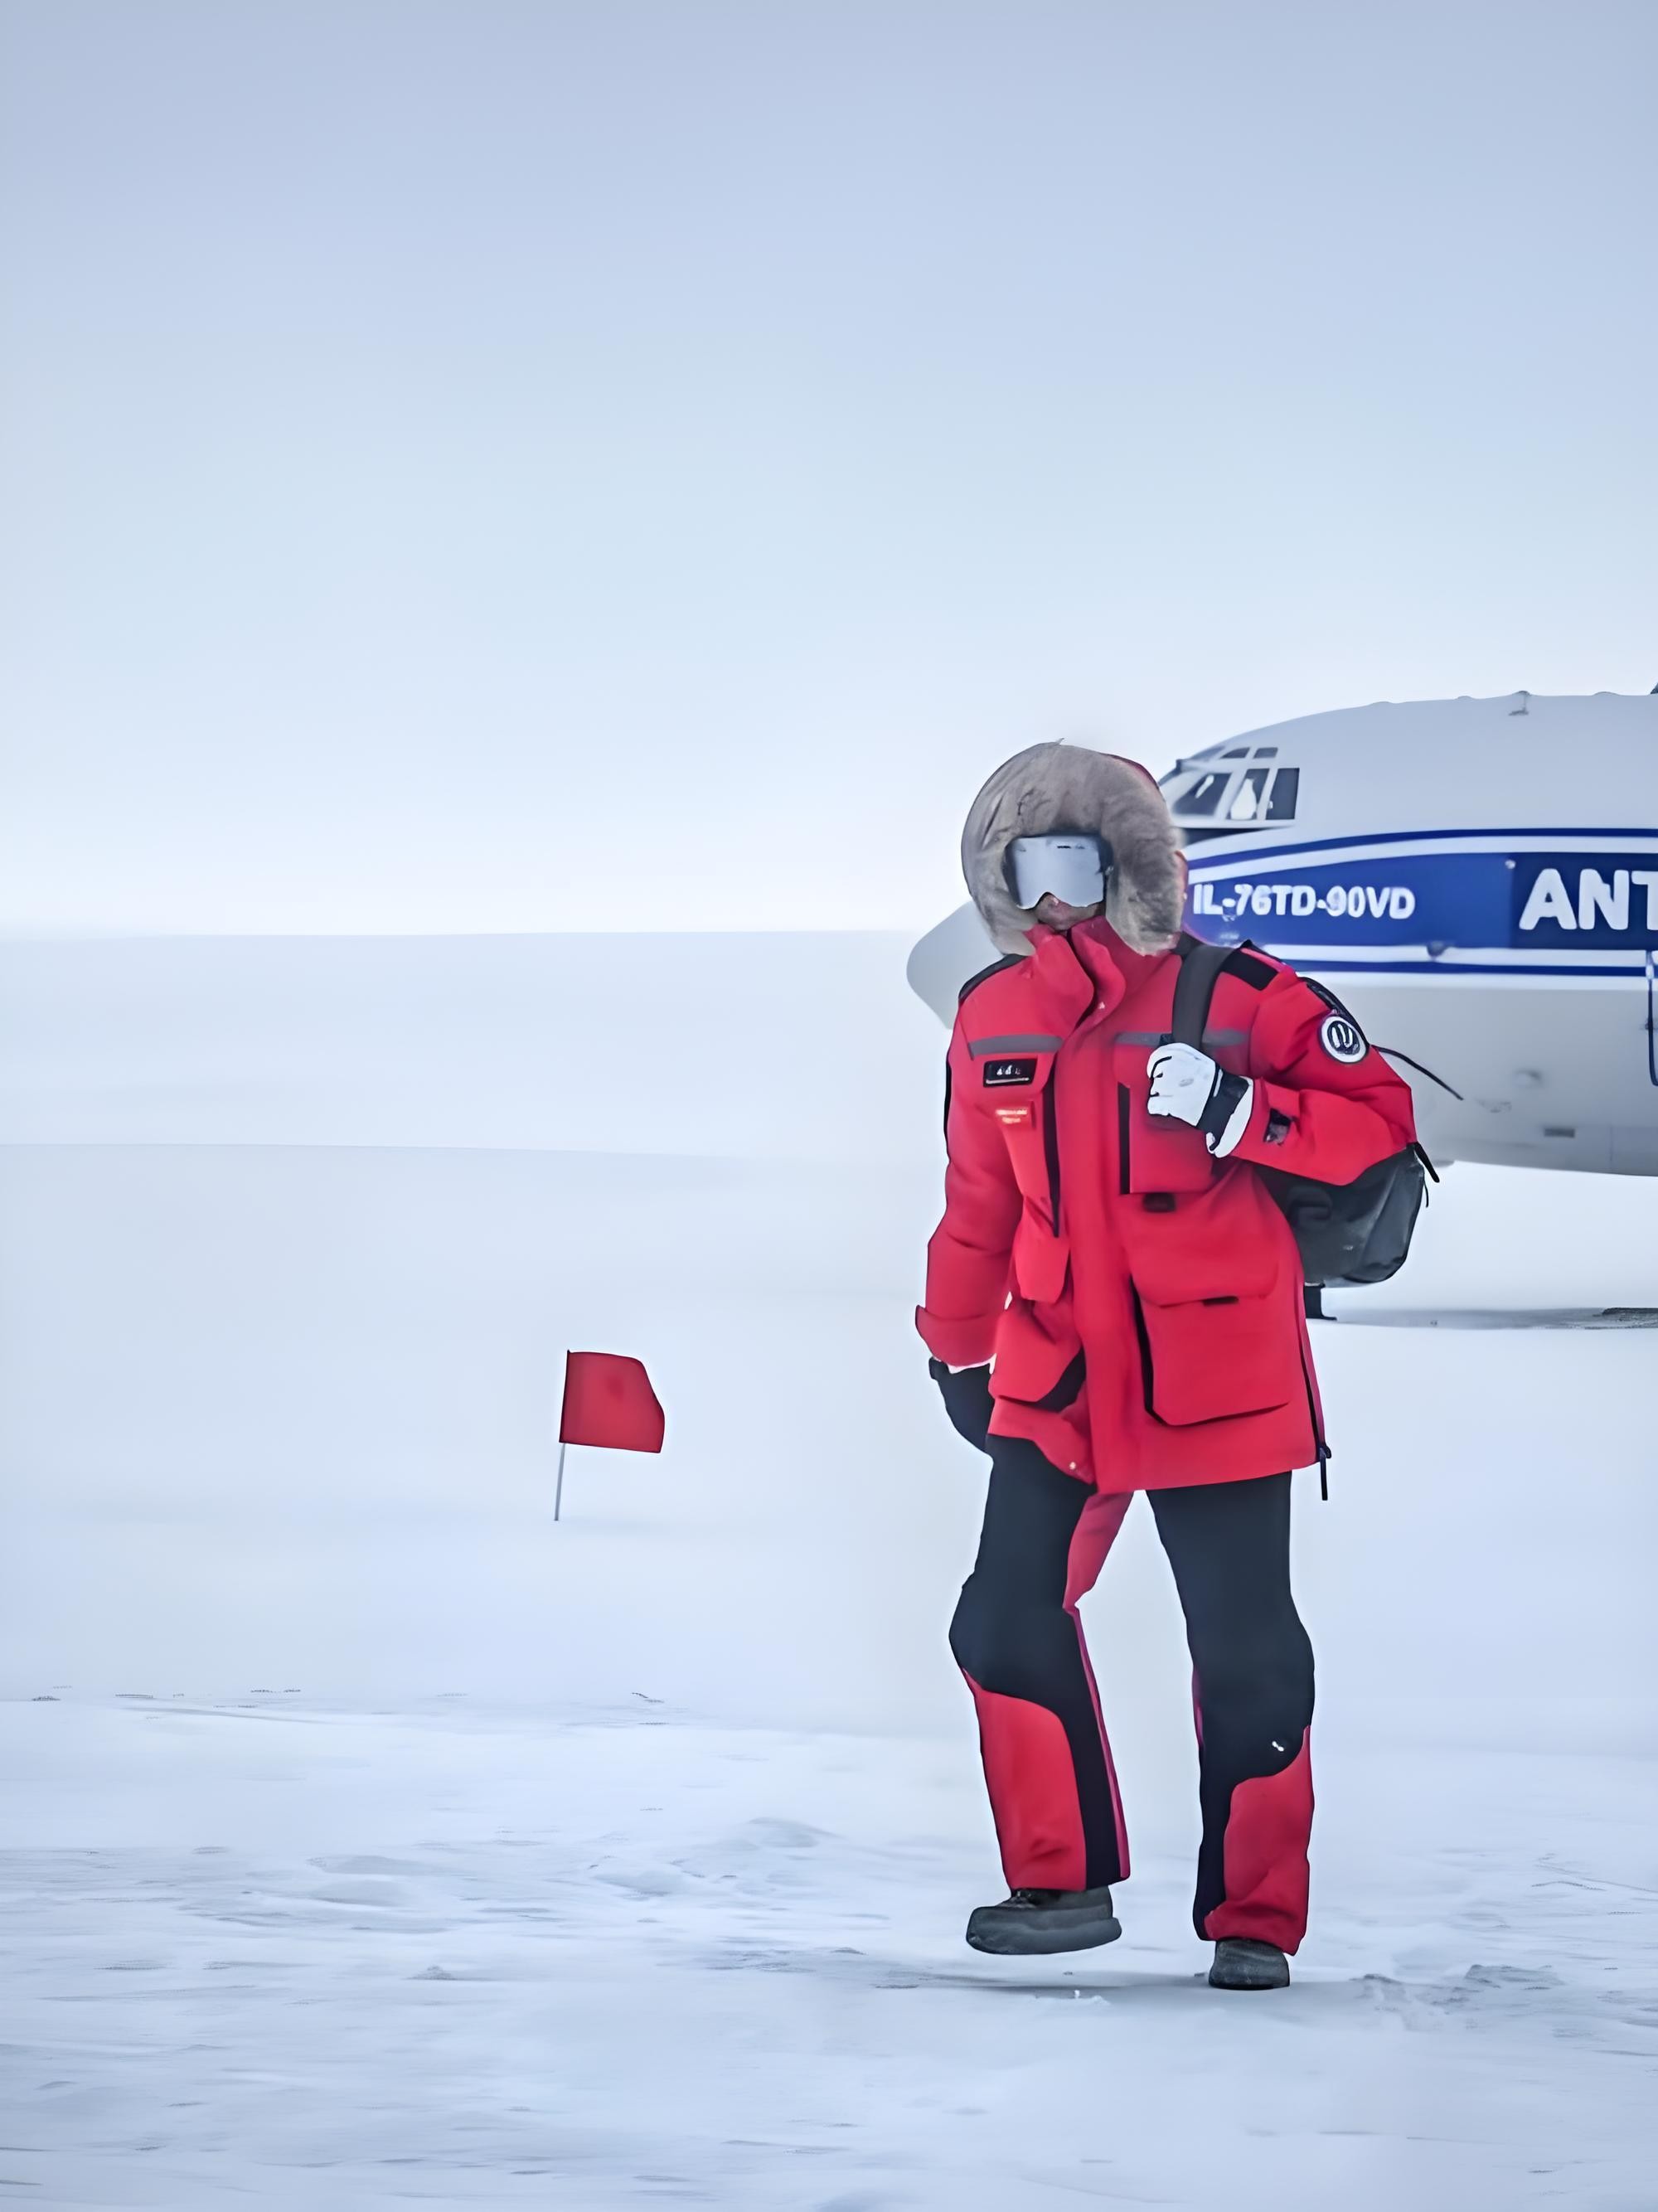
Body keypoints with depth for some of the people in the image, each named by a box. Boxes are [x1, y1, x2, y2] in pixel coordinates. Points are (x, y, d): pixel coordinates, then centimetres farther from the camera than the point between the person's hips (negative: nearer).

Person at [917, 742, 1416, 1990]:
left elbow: (1381, 1115, -10)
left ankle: (1254, 1921, 13)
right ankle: (1066, 1884, 14)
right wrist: (958, 1347, 23)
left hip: (1217, 1383, -4)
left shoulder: (1239, 999, -9)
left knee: (1246, 1656, 1)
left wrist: (1239, 1115, -24)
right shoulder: (994, 1022, 4)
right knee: (1009, 1623, -1)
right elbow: (980, 1200, 16)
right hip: (1054, 1382, 4)